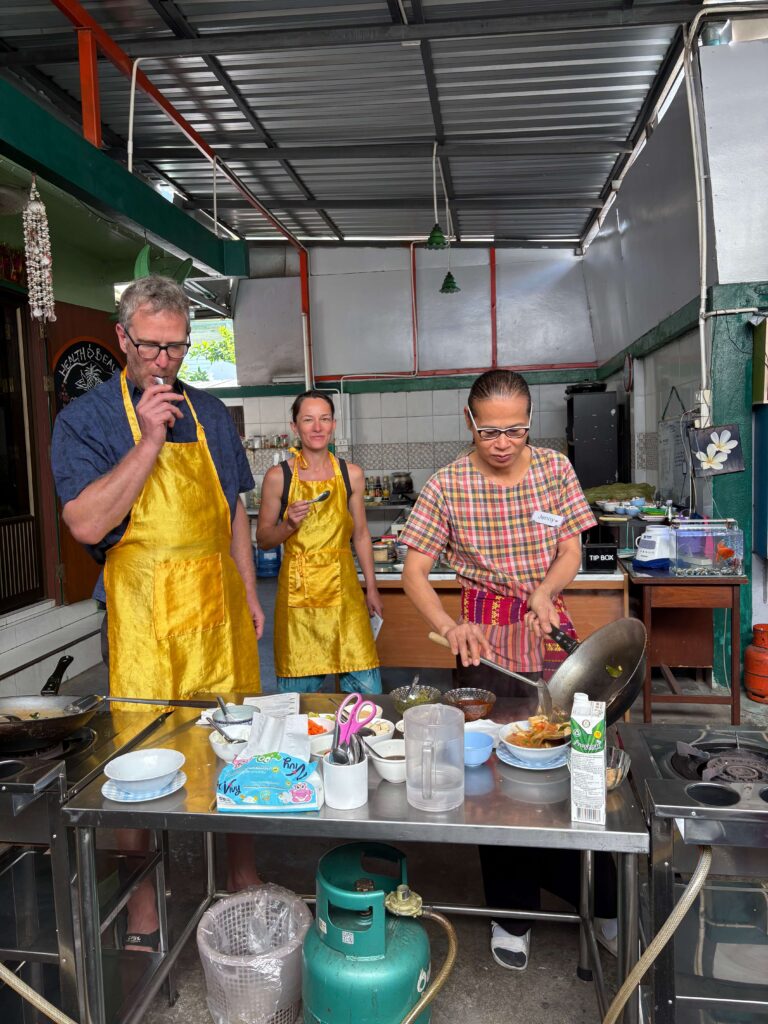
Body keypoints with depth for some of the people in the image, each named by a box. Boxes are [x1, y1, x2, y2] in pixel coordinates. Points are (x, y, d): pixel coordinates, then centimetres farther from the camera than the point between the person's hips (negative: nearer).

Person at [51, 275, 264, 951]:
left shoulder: (210, 413, 11)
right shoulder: (85, 419, -3)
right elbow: (87, 524, -16)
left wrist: (250, 593, 13)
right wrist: (149, 441, -19)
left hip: (220, 610, 4)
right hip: (144, 616, -4)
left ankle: (244, 880, 33)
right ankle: (142, 914, 24)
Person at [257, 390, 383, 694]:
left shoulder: (351, 474, 5)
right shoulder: (277, 477, -1)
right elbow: (263, 539, 5)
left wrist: (371, 588, 12)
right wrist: (289, 525, -15)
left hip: (343, 589, 2)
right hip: (298, 590, -1)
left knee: (365, 685, 0)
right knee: (298, 686, 4)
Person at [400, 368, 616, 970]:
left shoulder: (555, 468, -1)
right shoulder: (449, 484, -8)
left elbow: (571, 550, 2)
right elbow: (415, 573, -7)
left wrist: (544, 590, -18)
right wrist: (449, 627, -23)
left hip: (550, 628, 2)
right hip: (486, 636, -2)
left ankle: (601, 901, 29)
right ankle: (512, 913, 26)